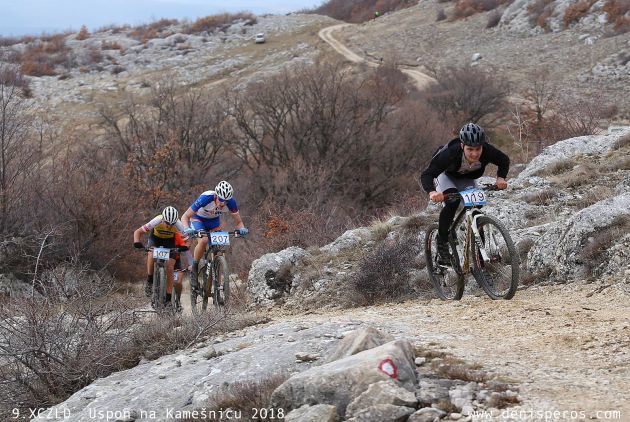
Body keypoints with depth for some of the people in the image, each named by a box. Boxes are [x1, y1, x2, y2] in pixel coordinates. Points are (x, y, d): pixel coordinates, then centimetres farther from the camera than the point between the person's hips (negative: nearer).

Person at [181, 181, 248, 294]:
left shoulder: (230, 201, -28)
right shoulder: (206, 198, -37)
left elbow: (238, 221, -16)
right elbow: (185, 216, -32)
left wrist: (241, 228, -39)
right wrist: (187, 229, -52)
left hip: (214, 221, 4)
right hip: (198, 219, -4)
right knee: (203, 241, -32)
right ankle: (194, 272, -14)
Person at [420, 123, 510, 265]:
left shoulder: (487, 151, -34)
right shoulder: (451, 153, -43)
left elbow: (504, 160, -12)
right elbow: (426, 174, -41)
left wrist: (501, 178, -31)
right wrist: (431, 192, -61)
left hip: (467, 178, 4)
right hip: (445, 175, -4)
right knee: (452, 202, -30)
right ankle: (442, 243, -16)